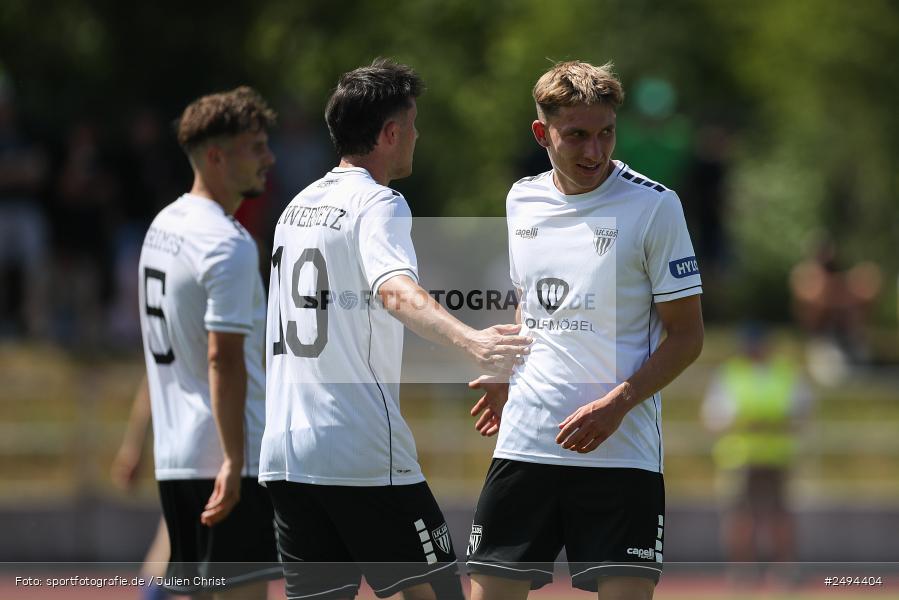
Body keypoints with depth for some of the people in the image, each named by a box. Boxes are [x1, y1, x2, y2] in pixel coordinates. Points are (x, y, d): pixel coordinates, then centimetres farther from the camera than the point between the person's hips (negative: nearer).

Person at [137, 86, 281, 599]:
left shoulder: (165, 224, 14)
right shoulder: (228, 245, -15)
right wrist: (234, 462, -22)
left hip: (174, 455, 9)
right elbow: (223, 357, -20)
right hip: (223, 456, -9)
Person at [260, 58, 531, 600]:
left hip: (285, 454, 8)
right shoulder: (378, 204, -8)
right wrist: (469, 340, -45)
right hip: (366, 455, -7)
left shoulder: (298, 207, 16)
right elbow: (397, 291, -29)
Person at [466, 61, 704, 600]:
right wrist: (505, 375, 14)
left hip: (622, 450, -4)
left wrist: (617, 404, -16)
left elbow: (687, 336, -4)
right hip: (526, 445, 4)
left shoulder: (654, 207, -5)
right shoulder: (522, 200, 10)